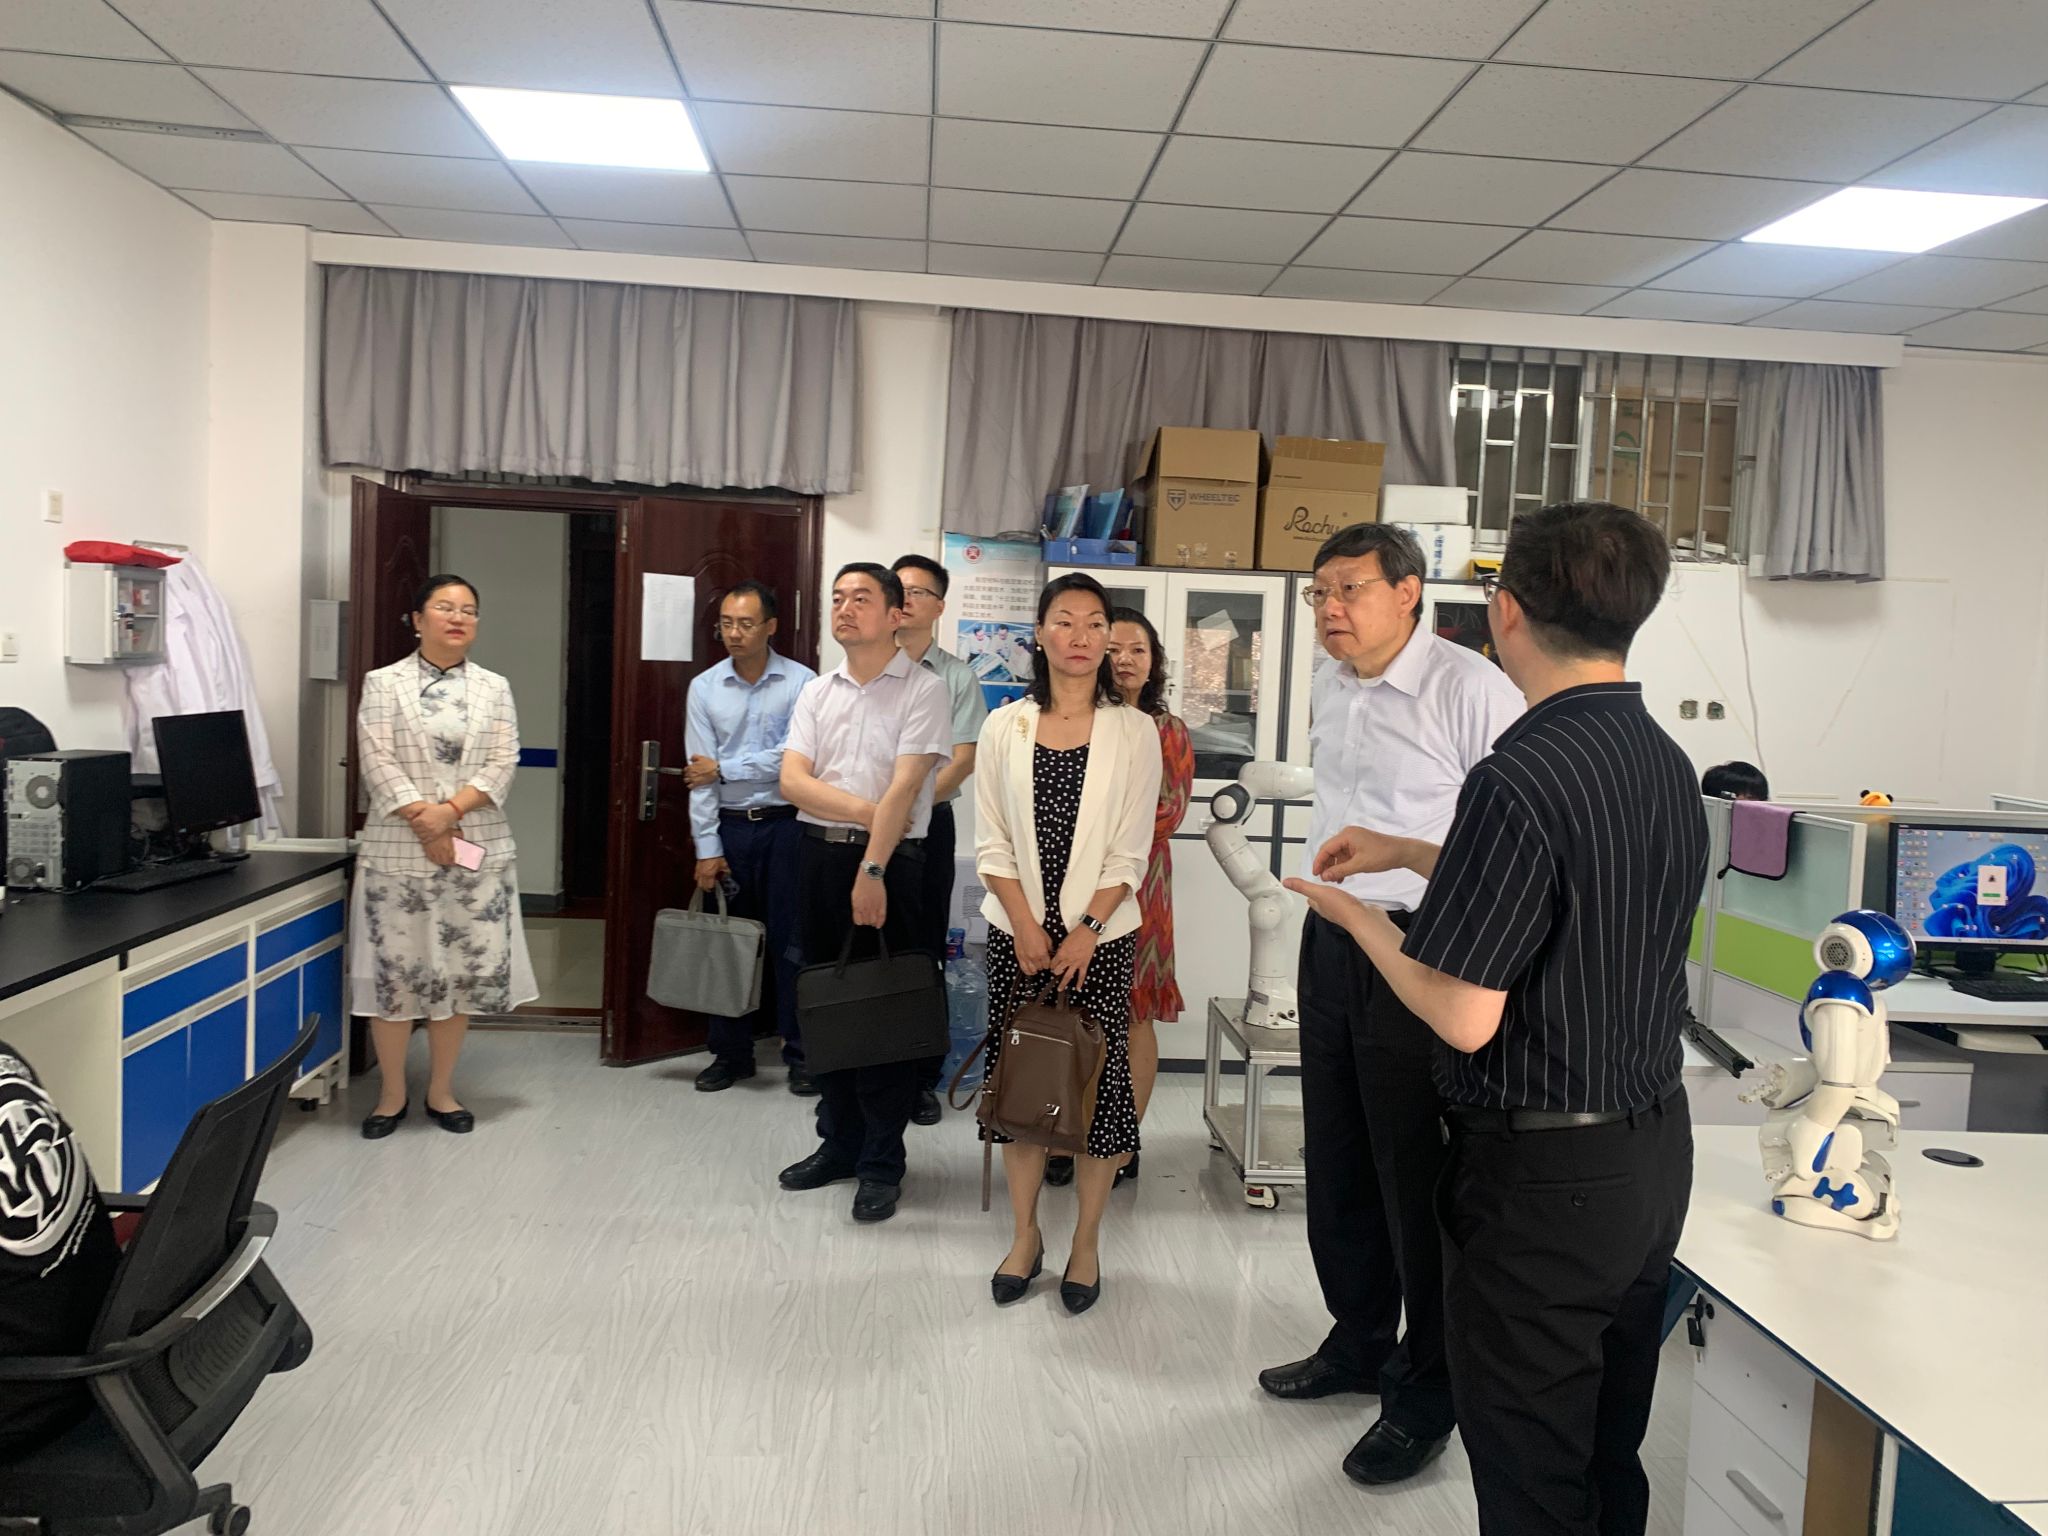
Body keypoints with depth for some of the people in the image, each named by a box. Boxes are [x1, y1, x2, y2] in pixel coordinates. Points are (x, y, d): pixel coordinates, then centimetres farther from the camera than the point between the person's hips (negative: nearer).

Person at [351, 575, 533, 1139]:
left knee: (465, 970, 5)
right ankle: (392, 1095, 17)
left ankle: (441, 1091, 19)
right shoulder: (384, 683, 4)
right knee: (395, 970, 2)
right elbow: (378, 763, -6)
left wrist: (450, 810, -14)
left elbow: (503, 765, 0)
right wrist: (424, 824, -15)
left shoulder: (494, 688, 10)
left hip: (478, 850, 2)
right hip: (398, 850, -2)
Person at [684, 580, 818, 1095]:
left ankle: (800, 1054, 12)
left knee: (792, 943, 1)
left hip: (786, 825, -3)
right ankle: (731, 1053, 21)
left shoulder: (801, 683, -5)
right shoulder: (705, 687, 3)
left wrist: (724, 769, -8)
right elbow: (700, 774, 0)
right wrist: (707, 849, -4)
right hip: (730, 827, 3)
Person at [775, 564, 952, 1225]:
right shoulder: (817, 693, 11)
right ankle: (838, 1143, 24)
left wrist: (872, 871, -21)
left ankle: (882, 1163, 9)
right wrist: (863, 810, -14)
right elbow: (793, 780, 0)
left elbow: (903, 789, -14)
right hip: (820, 853, 6)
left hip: (892, 861, -5)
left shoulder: (922, 689, -5)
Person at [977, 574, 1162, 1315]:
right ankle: (1025, 1233, 24)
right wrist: (1027, 929, -9)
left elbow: (1131, 851, -4)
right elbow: (991, 843, 0)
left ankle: (1086, 1241, 19)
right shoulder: (1005, 727, 3)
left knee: (1099, 1081, 2)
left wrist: (1086, 931, -12)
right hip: (1017, 934, 2)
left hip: (1101, 935, -1)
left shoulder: (1134, 731, -2)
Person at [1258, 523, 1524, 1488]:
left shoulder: (1470, 691, -17)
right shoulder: (1331, 686, 8)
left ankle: (1428, 1392, 22)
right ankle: (1358, 1342, 38)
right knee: (1336, 1163, 18)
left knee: (1417, 1179, 3)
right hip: (1331, 940, 8)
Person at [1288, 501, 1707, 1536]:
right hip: (1654, 1149, 9)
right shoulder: (1666, 762, 4)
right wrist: (1410, 855, 22)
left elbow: (1463, 1017, -23)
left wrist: (1361, 919, -6)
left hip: (1542, 1173, -8)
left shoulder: (1521, 778, -24)